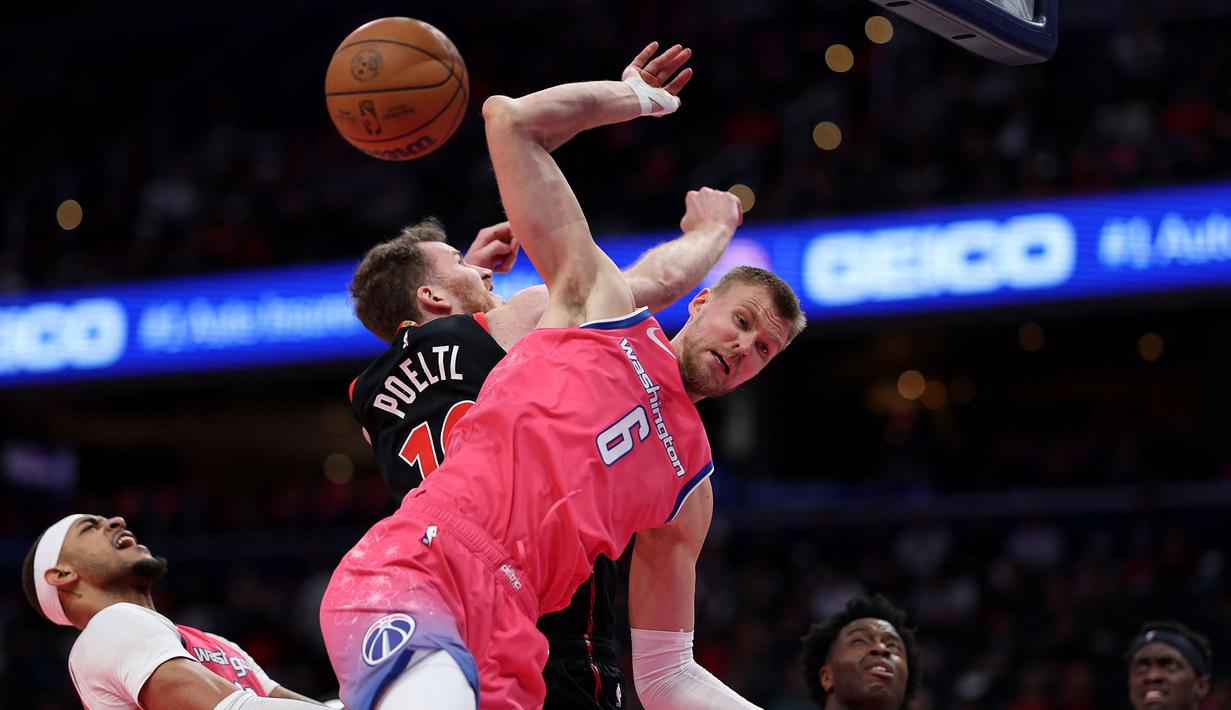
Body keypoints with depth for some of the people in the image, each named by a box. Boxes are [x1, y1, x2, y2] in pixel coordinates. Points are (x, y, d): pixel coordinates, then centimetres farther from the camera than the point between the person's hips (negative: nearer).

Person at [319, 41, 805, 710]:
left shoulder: (691, 486, 30)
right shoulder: (601, 301, 20)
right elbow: (510, 119, 18)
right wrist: (634, 98, 28)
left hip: (506, 646, 6)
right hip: (413, 573, -6)